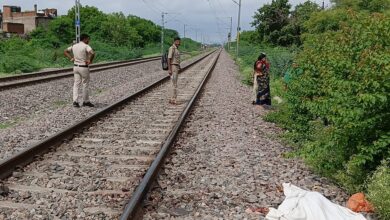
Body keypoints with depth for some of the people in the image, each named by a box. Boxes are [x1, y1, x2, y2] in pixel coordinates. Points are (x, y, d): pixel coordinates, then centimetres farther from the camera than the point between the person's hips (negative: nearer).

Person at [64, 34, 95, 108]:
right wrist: (90, 61, -18)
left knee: (76, 84, 8)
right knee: (85, 85, 7)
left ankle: (75, 101, 0)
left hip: (76, 67, 6)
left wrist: (71, 58, 9)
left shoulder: (74, 46, 8)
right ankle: (86, 101, 17)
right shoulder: (86, 46, -14)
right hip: (84, 68, -6)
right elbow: (92, 53, -33)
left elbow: (65, 51, 15)